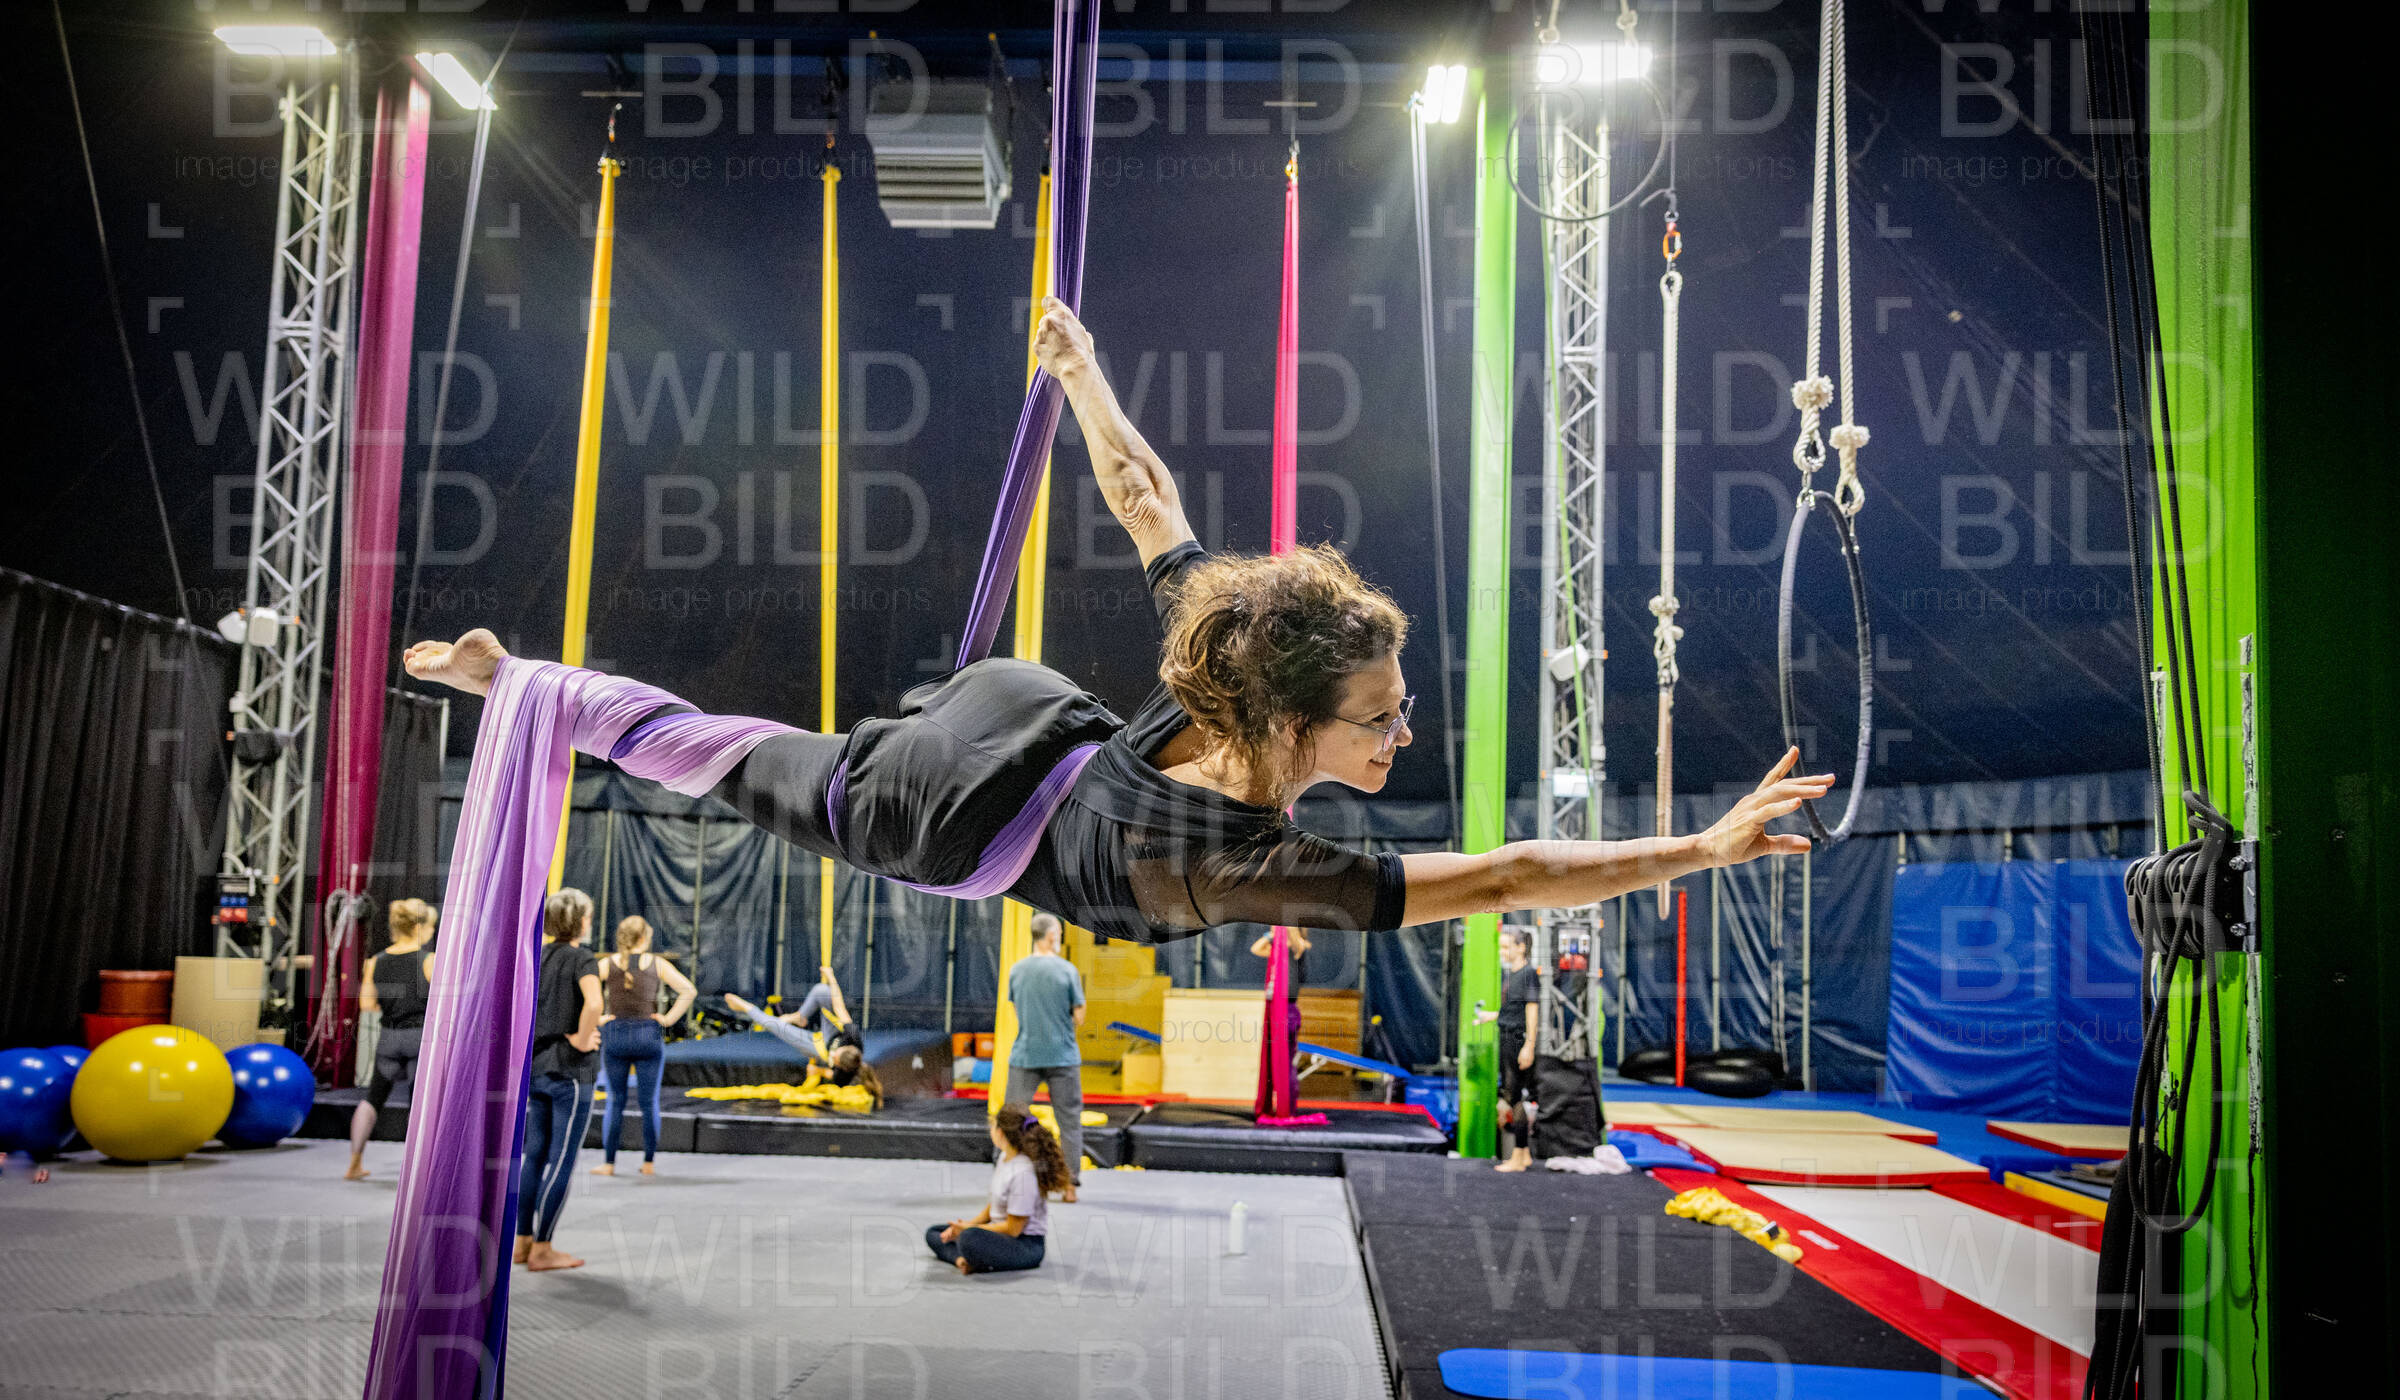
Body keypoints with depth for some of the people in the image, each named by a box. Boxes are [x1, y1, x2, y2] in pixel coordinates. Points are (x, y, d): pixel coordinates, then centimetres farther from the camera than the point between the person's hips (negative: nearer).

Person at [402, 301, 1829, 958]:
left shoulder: (1226, 668, -21)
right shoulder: (1247, 860, -38)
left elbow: (1148, 502, -10)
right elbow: (1505, 877, -43)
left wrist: (1081, 372, 4)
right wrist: (1705, 846, -42)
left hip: (1016, 701, 4)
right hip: (933, 817, -4)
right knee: (727, 751, 19)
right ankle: (511, 680, 36)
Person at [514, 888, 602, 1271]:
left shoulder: (535, 958, 8)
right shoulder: (582, 960, -13)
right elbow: (593, 1004, -31)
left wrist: (524, 1038, 10)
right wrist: (582, 1040, -17)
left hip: (535, 1067, 7)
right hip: (571, 1070, -7)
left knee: (535, 1154, 14)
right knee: (561, 1160, 1)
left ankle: (523, 1242, 19)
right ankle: (542, 1250, 5)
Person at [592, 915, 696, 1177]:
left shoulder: (607, 963, 1)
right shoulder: (657, 964, 1)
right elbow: (689, 990, -7)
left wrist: (595, 1019, -4)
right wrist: (669, 1018, -4)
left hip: (614, 1035, 0)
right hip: (648, 1035, 0)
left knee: (615, 1102, 9)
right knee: (649, 1102, 7)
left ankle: (608, 1163, 10)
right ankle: (649, 1163, 11)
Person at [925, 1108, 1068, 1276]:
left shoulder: (1023, 1172, -23)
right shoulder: (1005, 1157, 6)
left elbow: (1013, 1229, -18)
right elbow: (994, 1204, 16)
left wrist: (969, 1228, -9)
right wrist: (967, 1225, 0)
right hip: (1001, 1232, 11)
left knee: (970, 1239, -41)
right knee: (933, 1232, 9)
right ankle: (962, 1258, -16)